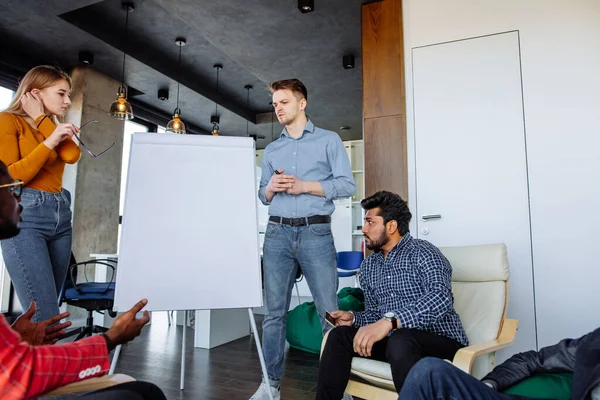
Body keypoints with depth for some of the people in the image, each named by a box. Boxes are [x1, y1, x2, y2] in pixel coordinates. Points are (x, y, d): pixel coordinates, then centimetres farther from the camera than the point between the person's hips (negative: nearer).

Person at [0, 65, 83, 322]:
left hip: (61, 215, 7)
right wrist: (49, 142, -15)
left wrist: (42, 119, 1)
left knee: (44, 311, 10)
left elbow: (73, 156, -2)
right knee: (46, 317, -14)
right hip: (25, 216, -7)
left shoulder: (53, 127, 20)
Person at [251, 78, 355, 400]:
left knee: (330, 311, -3)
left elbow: (347, 184, -2)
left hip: (316, 232, -3)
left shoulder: (329, 140, 7)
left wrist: (304, 186, -10)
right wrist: (271, 187, -3)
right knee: (275, 311, 6)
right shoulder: (271, 150, 20)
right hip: (277, 232, 4)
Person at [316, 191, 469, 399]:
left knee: (400, 341, -36)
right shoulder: (368, 265, 10)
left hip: (440, 339, -6)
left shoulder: (422, 252, -13)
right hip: (395, 339, 7)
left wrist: (389, 321, -41)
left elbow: (441, 298, -31)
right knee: (339, 335, -12)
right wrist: (353, 318, -5)